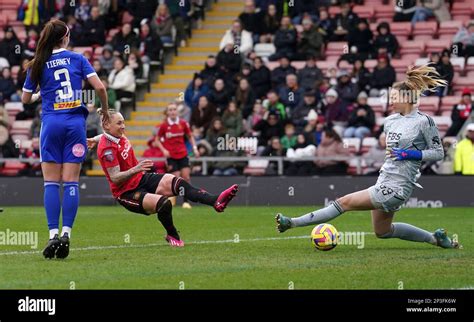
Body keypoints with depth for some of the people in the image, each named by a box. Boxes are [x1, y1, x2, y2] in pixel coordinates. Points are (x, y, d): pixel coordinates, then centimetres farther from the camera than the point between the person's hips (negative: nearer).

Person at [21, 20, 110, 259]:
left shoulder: (37, 65, 4)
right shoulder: (77, 59, 2)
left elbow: (25, 99, 12)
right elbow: (99, 87, -5)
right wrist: (105, 111, 11)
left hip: (51, 123, 0)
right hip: (75, 122, 0)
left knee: (51, 182, 1)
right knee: (71, 182, 1)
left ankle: (53, 234, -9)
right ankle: (66, 233, -8)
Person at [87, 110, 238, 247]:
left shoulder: (119, 137, 3)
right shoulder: (107, 148, -22)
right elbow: (115, 178, -27)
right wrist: (135, 170, -37)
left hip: (141, 179, 8)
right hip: (126, 193, -8)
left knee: (177, 183, -16)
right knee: (164, 204, -30)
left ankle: (216, 201, -29)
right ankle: (172, 236, -2)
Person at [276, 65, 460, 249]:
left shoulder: (424, 122, -12)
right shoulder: (390, 121, 9)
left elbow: (438, 153, -8)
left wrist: (409, 154, -16)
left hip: (397, 187, -10)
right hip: (384, 179, 10)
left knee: (345, 202, -11)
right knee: (382, 231, 20)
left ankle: (292, 223, -7)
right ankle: (434, 238, 27)